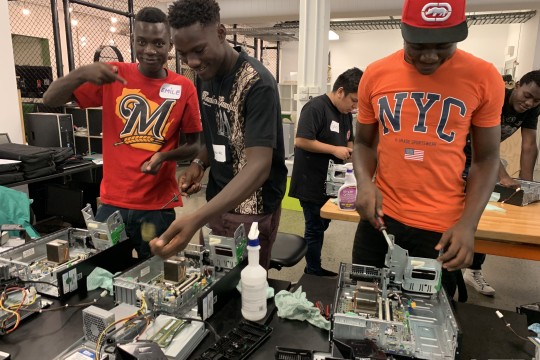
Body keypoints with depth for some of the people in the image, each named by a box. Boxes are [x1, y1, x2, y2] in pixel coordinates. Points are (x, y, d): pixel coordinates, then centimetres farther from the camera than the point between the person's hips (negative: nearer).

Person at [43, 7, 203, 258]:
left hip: (158, 207, 0)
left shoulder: (184, 88, -3)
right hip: (112, 202, 1)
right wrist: (83, 73, -22)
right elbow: (50, 100, -3)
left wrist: (165, 156, -16)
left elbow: (195, 146, 4)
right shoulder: (113, 75, 0)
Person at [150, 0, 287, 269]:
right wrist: (200, 163, -6)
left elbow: (258, 166, -31)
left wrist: (196, 219, -41)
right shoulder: (206, 75, 1)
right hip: (217, 201, 7)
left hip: (252, 209, -7)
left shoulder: (257, 84, -23)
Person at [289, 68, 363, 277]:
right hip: (311, 183, -9)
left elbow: (348, 141, 22)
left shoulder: (345, 113, 10)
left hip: (329, 183, 9)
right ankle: (313, 273, 19)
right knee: (315, 229, 3)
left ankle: (315, 269, 33)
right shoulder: (315, 107, -17)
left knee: (321, 227, 18)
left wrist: (349, 151, 0)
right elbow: (301, 141, -24)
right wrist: (334, 150, -23)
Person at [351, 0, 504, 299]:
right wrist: (364, 182, -12)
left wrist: (468, 223, -11)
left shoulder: (483, 78, -6)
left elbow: (486, 158, 0)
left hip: (442, 228, -1)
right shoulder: (375, 75, -2)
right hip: (380, 216, 2)